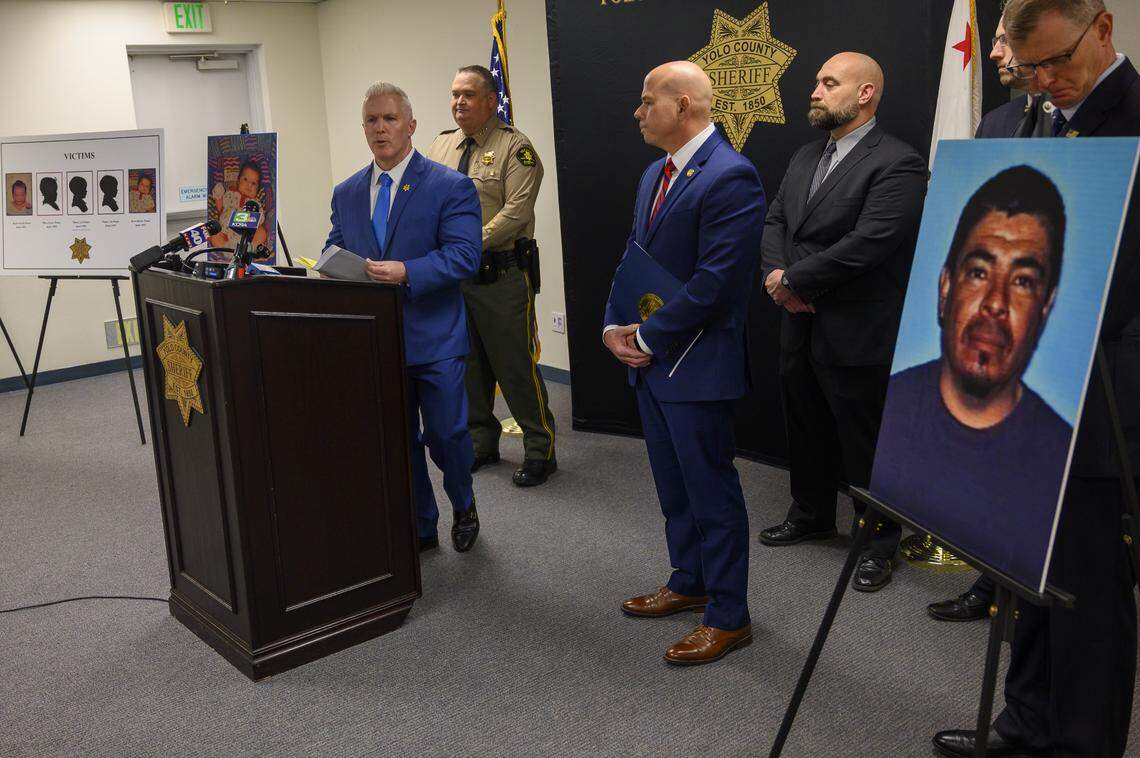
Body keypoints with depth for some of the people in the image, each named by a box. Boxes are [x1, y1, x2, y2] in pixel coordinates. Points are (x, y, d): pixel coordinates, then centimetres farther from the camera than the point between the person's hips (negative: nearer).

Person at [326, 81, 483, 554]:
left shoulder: (451, 187, -6)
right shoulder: (346, 194, 10)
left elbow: (464, 255, -16)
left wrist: (405, 272, -28)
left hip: (434, 339, -4)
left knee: (446, 434, 4)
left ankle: (463, 507, 33)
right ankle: (419, 528, 28)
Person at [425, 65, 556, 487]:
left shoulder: (514, 147, -7)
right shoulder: (440, 147, 13)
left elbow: (516, 211, -15)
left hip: (502, 275, -6)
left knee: (516, 366, -2)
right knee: (469, 365, 15)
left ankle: (540, 451, 10)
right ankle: (481, 442, 30)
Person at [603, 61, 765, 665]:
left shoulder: (730, 177, -17)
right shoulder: (655, 174, 13)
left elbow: (716, 280, -23)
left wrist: (647, 337, -15)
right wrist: (614, 326, 1)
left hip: (695, 363, -9)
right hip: (650, 359, 9)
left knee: (711, 491, 3)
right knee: (673, 487, 20)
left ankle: (728, 616, 17)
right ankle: (688, 583, 38)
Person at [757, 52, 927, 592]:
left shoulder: (897, 164, -15)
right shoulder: (805, 158, 13)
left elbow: (866, 244, -24)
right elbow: (774, 221, 11)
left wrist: (793, 279, -16)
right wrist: (776, 275, -9)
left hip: (856, 335, -8)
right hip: (800, 325, 8)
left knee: (864, 443, 5)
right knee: (806, 430, 21)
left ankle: (879, 542, 24)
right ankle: (811, 516, 41)